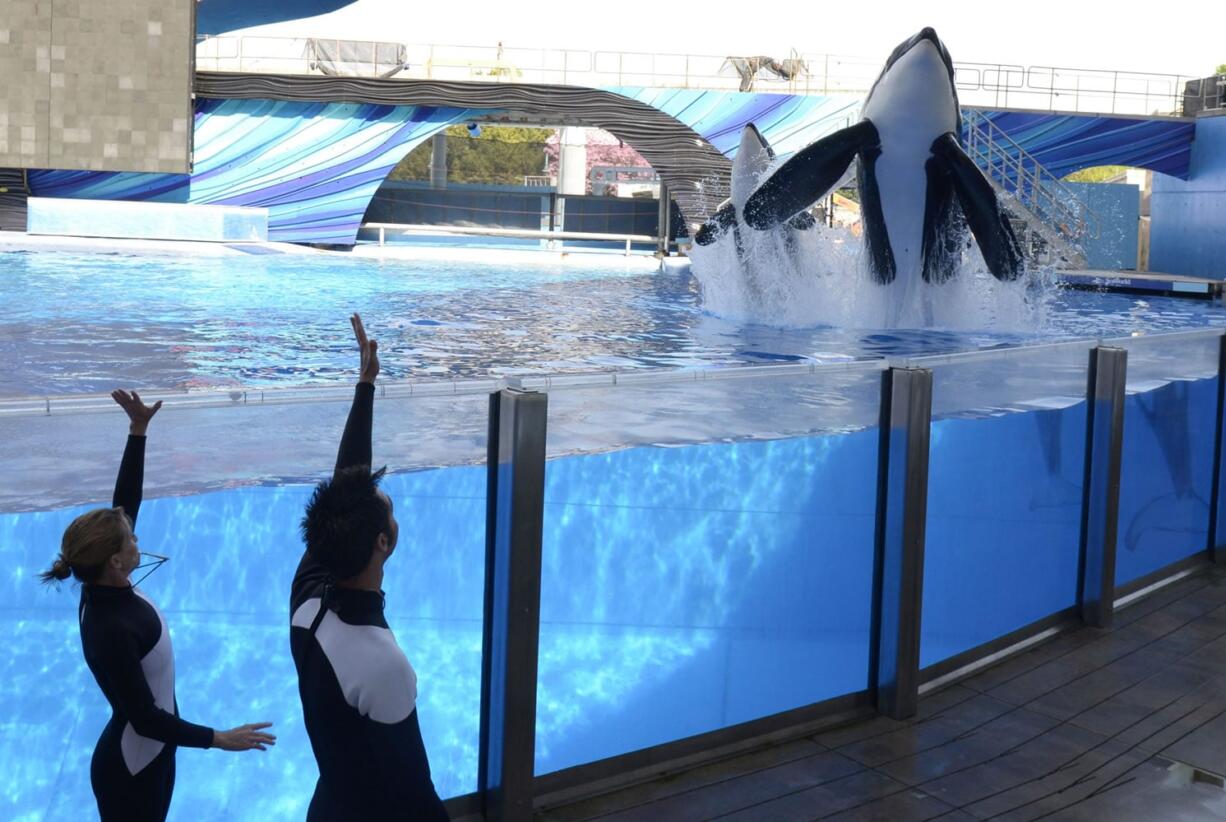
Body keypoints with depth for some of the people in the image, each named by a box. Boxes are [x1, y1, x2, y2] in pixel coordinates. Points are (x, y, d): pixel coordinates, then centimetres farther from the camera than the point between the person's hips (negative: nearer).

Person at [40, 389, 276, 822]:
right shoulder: (111, 631, -31)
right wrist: (218, 739, -25)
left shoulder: (108, 588, -8)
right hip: (128, 770, -9)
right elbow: (144, 718, -28)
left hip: (149, 756, 9)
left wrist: (138, 429, -4)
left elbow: (126, 500, -1)